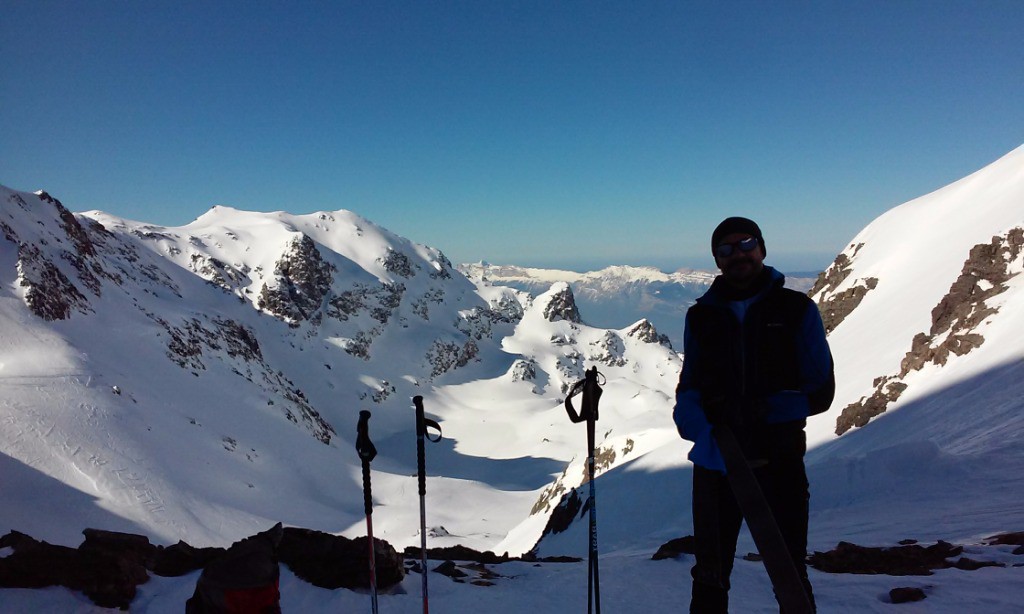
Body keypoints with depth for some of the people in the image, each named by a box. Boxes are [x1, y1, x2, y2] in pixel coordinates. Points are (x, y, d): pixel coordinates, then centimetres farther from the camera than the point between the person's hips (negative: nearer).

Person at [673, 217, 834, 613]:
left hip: (779, 461, -1)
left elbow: (820, 391, -3)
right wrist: (707, 431, -18)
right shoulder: (700, 316, 4)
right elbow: (688, 392, 2)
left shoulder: (797, 310, -1)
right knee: (709, 579, 15)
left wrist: (763, 409, -18)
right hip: (715, 465, 2)